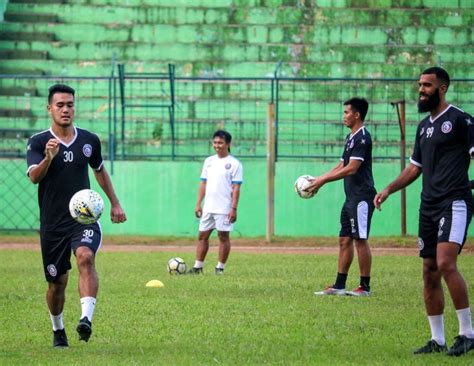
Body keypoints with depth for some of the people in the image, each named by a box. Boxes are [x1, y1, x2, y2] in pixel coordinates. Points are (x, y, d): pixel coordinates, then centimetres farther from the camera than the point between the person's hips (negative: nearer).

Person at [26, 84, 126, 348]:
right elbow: (34, 176, -20)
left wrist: (115, 204, 23)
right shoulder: (38, 142, -4)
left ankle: (87, 319, -39)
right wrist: (49, 158, -39)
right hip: (52, 224, 0)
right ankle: (58, 330, 31)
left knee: (85, 257, -29)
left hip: (84, 217, 0)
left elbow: (100, 170, 23)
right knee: (57, 282, 6)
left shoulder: (89, 140, 5)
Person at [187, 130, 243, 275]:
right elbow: (203, 183, 15)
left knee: (223, 236, -1)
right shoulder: (209, 161, 12)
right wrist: (198, 204, 9)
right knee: (202, 236, 7)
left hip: (224, 208, -6)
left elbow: (236, 188, -9)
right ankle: (198, 266, 11)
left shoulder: (234, 164, -5)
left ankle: (220, 268, 6)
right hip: (208, 207, 6)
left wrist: (234, 208, -15)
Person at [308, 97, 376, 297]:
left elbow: (351, 168, -20)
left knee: (360, 239, -6)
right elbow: (341, 166, 20)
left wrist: (323, 181, -17)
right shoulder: (350, 137, 16)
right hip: (351, 197, 10)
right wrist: (319, 180, 10)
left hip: (361, 196, -10)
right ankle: (339, 286, 11)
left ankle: (365, 287, 0)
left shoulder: (362, 138, -14)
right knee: (344, 240, 9)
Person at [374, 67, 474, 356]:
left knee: (445, 264, -22)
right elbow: (415, 168, 27)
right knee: (430, 272, 6)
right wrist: (389, 190, 17)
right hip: (429, 206, 8)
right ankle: (437, 340, 12)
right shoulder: (424, 126, 19)